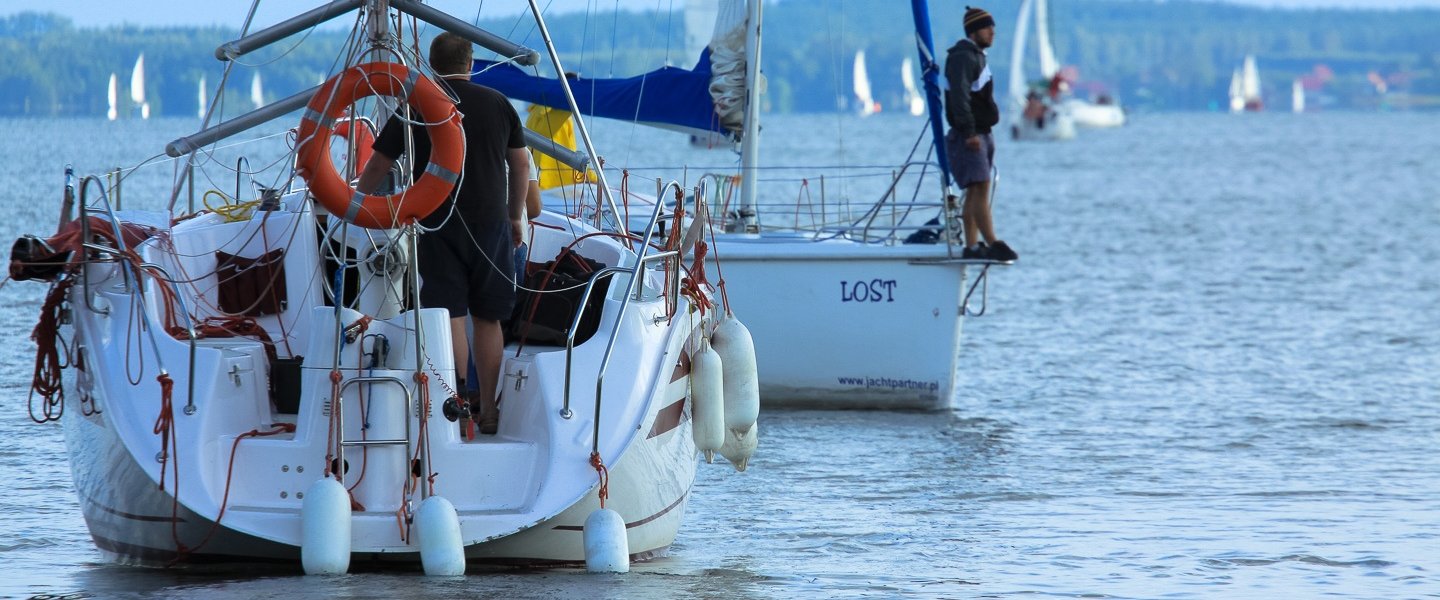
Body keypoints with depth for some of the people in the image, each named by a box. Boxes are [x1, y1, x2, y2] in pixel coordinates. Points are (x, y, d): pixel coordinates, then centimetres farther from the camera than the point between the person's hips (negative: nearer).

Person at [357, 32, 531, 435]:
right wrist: (516, 217, 25)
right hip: (491, 224, 2)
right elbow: (521, 164, 13)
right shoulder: (497, 104, 6)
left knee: (449, 313, -3)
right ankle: (487, 409, 12)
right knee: (487, 317, 8)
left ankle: (457, 391, -19)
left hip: (438, 225, -2)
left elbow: (378, 166, 4)